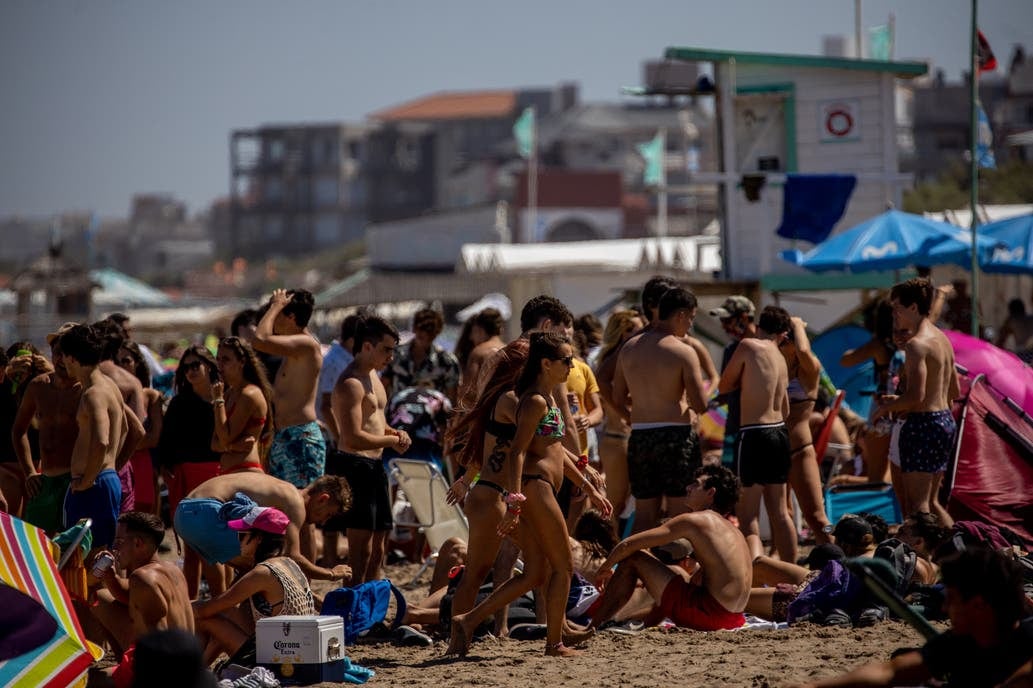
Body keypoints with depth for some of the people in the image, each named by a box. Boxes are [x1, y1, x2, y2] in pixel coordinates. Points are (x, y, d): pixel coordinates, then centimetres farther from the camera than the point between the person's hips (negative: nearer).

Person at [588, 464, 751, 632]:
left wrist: (604, 570, 15)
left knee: (633, 558, 2)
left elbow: (628, 545, -3)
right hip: (733, 619, 9)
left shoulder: (694, 521, -4)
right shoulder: (732, 530, 20)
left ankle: (593, 628, 7)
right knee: (678, 574, 38)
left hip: (708, 615, -9)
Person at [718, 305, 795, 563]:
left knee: (748, 517, -8)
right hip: (779, 433, 7)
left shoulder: (748, 347, -8)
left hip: (753, 435, -7)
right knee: (779, 512, 19)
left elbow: (724, 386, 2)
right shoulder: (781, 360, 11)